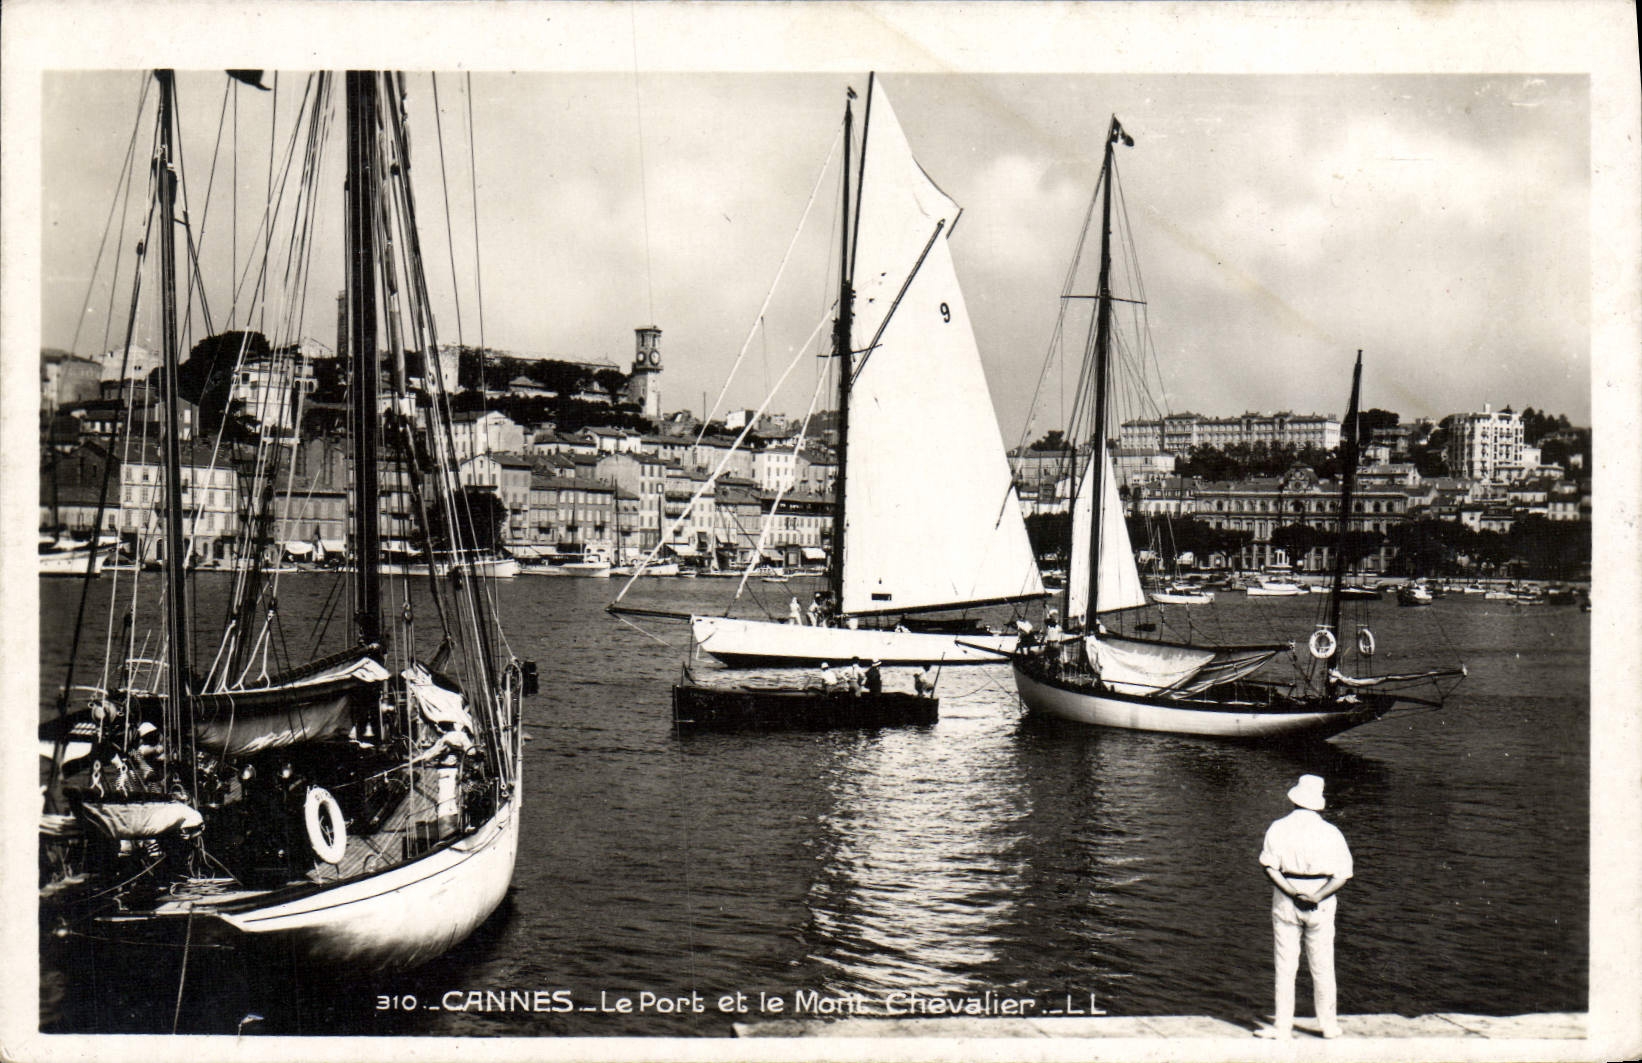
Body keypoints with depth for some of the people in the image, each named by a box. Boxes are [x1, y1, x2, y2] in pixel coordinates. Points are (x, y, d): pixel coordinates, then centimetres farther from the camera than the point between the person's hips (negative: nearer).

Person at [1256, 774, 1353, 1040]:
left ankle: (1283, 1025, 7)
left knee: (1285, 966, 5)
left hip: (1285, 901, 0)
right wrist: (1317, 897, -15)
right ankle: (1329, 1026, 20)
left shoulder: (1278, 828, -3)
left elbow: (1269, 867, -11)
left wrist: (1293, 892, -15)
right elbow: (1342, 875, -7)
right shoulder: (1331, 832, -3)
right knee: (1322, 967, 11)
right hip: (1321, 905, 1)